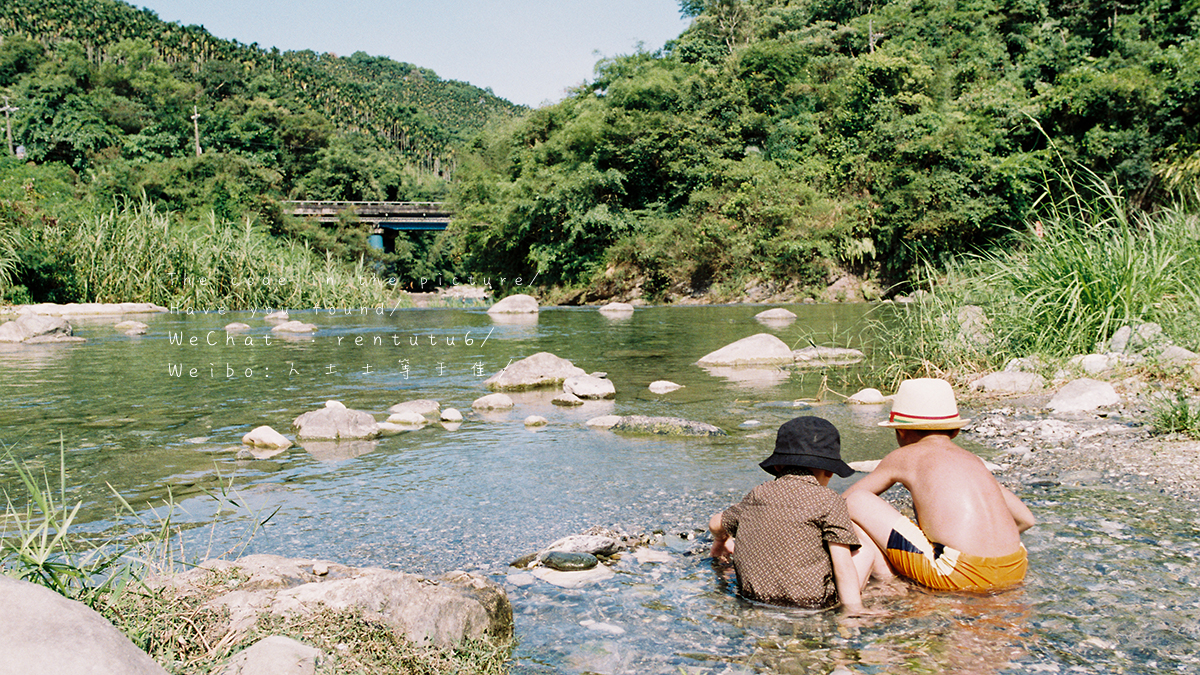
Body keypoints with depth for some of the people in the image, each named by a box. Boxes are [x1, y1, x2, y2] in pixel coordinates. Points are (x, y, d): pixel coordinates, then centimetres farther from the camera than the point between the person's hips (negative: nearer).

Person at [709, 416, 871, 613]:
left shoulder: (758, 495, 9)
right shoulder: (829, 501, -5)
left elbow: (715, 524, 26)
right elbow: (843, 567, -13)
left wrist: (722, 541, 47)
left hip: (754, 599, 5)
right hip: (812, 606, -4)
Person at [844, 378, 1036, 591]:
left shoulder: (904, 457, 9)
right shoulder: (973, 461, 21)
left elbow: (843, 500, 19)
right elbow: (1026, 519, 25)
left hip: (958, 575, -6)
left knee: (857, 501, 3)